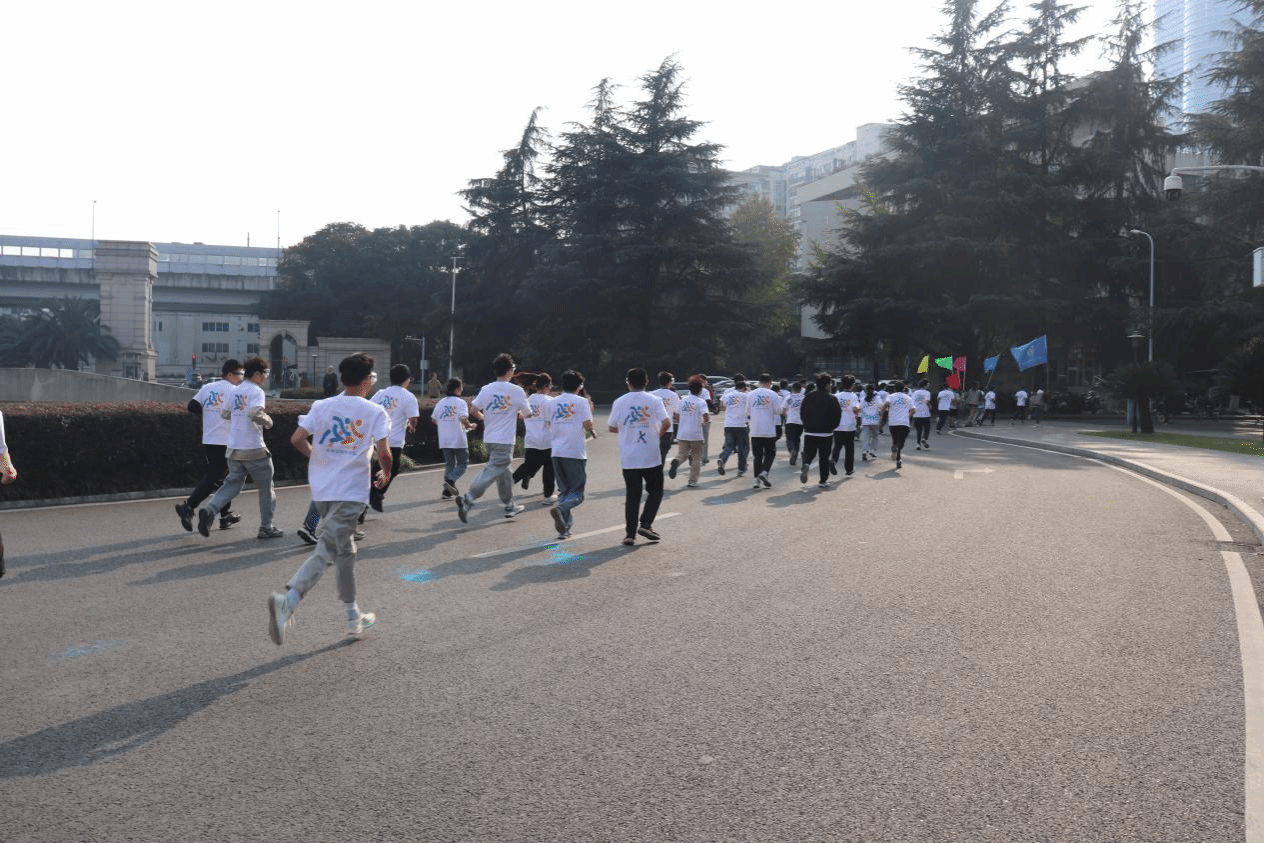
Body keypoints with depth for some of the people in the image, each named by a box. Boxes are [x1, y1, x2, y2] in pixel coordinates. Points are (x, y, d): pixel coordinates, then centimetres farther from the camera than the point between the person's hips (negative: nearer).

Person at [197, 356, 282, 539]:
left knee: (232, 484, 13)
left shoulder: (235, 391, 12)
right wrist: (267, 421, -10)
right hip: (254, 450, -7)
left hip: (234, 449, 7)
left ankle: (209, 509, -10)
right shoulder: (256, 391, -12)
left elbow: (224, 412, 20)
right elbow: (255, 413, -28)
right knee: (266, 489, 7)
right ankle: (266, 527, 12)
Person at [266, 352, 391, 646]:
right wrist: (385, 474, 8)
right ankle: (288, 600, -14)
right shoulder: (375, 411, -6)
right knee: (326, 550, -1)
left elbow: (297, 439, -1)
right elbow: (383, 452, -12)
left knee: (343, 550, 16)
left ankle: (353, 615, 20)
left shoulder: (321, 406, 5)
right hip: (350, 492, -6)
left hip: (322, 489, 6)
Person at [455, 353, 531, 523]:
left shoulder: (486, 389, 3)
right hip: (505, 441, -6)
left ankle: (510, 506, 27)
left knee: (503, 472, 18)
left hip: (488, 439, 6)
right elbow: (527, 413, 2)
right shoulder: (516, 390, -6)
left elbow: (474, 409, -1)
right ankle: (467, 499, -25)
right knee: (492, 471, -9)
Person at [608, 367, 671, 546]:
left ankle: (631, 533, 3)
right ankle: (645, 524, -1)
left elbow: (611, 427, 4)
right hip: (651, 457, -2)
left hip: (628, 458, 2)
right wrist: (659, 434, 5)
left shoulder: (620, 402, 1)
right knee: (655, 491, 14)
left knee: (632, 495, 9)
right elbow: (666, 423, -14)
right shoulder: (654, 400, -4)